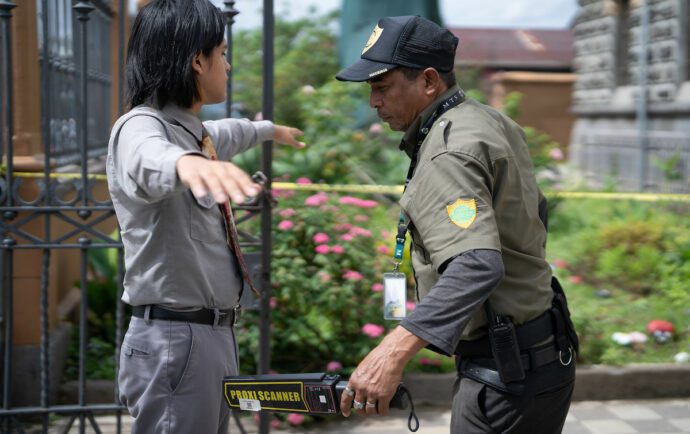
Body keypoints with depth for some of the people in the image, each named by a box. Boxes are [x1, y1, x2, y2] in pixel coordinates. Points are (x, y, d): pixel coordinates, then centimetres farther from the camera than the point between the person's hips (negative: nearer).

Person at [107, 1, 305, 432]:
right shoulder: (141, 127, -16)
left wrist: (270, 129, 57)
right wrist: (186, 163, -64)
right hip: (174, 339, -10)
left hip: (215, 332, 10)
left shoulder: (194, 131, 14)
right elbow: (150, 160, -42)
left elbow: (223, 133, 39)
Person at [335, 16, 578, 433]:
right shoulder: (492, 121, 8)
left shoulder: (448, 153, -22)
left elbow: (478, 266, -37)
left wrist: (394, 350, -46)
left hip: (505, 372, -10)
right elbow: (536, 212, 24)